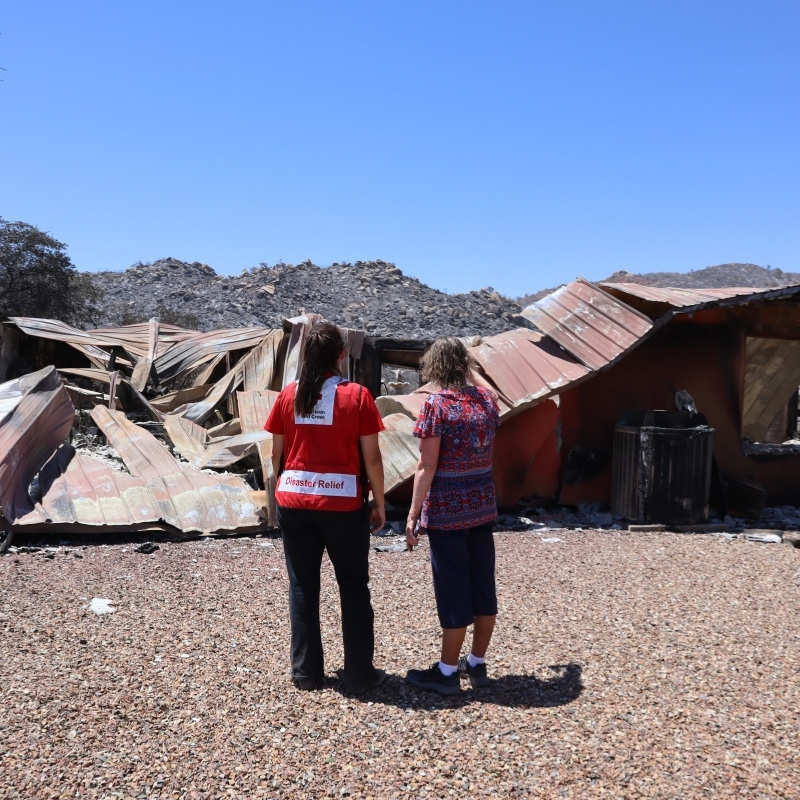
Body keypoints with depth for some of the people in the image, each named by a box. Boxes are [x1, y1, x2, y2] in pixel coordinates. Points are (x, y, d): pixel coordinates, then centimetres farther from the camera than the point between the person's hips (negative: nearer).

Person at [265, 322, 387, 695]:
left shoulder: (288, 395, 1)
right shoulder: (357, 396, -8)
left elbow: (277, 453, 5)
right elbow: (371, 457, -7)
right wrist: (379, 503, 3)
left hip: (294, 501, 3)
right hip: (343, 503, -2)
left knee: (302, 587, 14)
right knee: (354, 587, 11)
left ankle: (306, 671, 23)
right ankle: (359, 674, 18)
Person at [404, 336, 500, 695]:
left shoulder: (436, 405, -14)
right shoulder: (486, 397, 4)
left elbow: (427, 467, -16)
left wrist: (412, 515, -10)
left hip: (446, 508, -6)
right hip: (482, 504, 6)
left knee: (453, 588, 2)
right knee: (483, 583, 13)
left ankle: (447, 672, 15)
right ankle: (477, 663, 26)